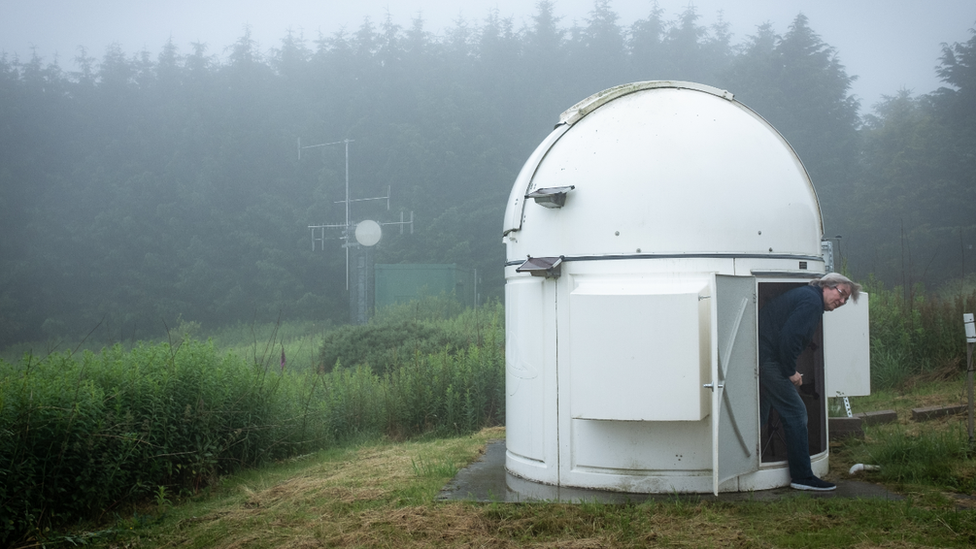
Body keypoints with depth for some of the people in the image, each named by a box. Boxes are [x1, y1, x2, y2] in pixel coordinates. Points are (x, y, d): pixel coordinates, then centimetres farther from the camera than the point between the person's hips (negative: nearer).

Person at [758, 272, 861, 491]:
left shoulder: (803, 296, 23)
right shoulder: (811, 301, -10)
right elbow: (788, 337, -21)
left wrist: (789, 370, 15)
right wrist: (791, 372, -11)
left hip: (757, 356, 11)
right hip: (767, 359, -11)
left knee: (760, 415, 17)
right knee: (795, 413, -4)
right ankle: (802, 476, 0)